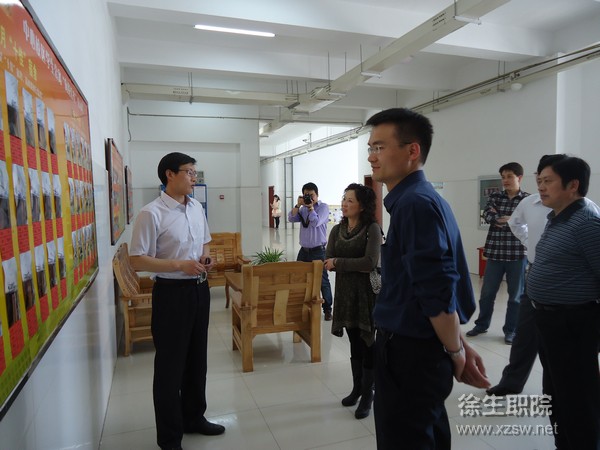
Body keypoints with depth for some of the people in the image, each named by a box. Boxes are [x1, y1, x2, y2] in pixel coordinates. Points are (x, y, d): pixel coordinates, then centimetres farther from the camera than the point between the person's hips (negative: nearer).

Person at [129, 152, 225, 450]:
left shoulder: (197, 208, 6)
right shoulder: (152, 213, -16)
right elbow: (137, 260, -17)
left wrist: (205, 257, -3)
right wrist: (179, 265, -23)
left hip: (200, 289, 7)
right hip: (172, 292, -7)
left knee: (196, 358, 20)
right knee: (170, 365, 6)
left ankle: (193, 418, 41)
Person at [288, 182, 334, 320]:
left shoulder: (323, 207, -5)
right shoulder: (302, 209, 12)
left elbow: (316, 222, -19)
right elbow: (291, 218, 0)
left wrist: (311, 207, -11)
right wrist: (298, 204, -7)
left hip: (318, 251, -6)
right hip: (304, 250, 6)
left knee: (322, 281, -1)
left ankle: (327, 310, 10)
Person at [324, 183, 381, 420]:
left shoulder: (372, 228, -11)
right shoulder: (337, 230, 5)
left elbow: (371, 262, -22)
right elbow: (328, 263, -2)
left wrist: (339, 263, -14)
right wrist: (356, 265, -15)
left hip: (367, 293, -5)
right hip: (345, 292, 5)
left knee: (367, 343, 6)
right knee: (354, 342, 17)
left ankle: (367, 395, 21)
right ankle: (357, 388, 34)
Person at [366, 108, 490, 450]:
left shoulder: (415, 203, -22)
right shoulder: (422, 199, 10)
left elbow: (437, 292, -24)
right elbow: (439, 284, 12)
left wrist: (455, 352, -10)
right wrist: (460, 346, 14)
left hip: (411, 351, -10)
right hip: (419, 347, 10)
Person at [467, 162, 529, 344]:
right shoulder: (494, 197, 7)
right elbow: (487, 215, -10)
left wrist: (499, 218, -10)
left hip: (517, 254, -2)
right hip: (495, 252, 2)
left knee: (515, 295, 8)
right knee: (487, 292, 10)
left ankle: (511, 330, 24)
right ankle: (482, 324, 27)